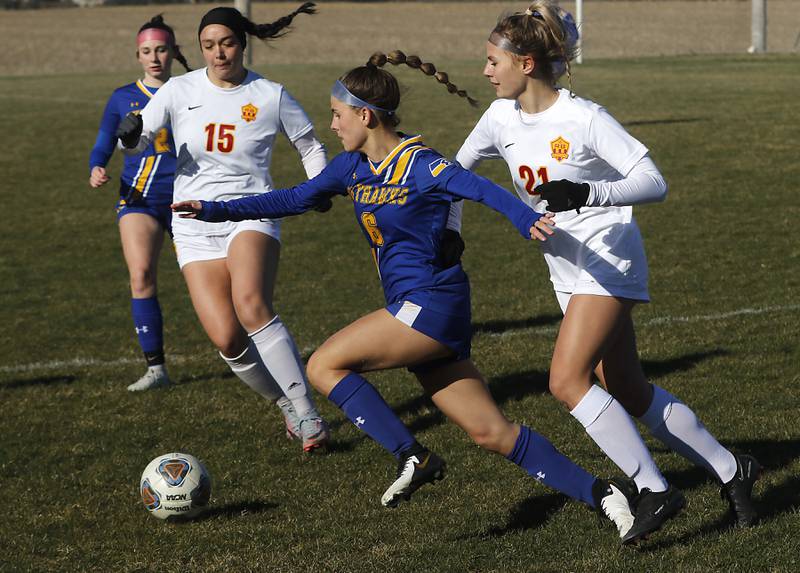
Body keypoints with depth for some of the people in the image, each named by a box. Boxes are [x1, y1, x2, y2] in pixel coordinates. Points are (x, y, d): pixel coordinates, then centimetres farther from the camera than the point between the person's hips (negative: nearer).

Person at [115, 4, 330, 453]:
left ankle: (308, 414, -26)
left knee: (251, 306, -31)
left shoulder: (271, 96, -1)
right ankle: (288, 405, 13)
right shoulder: (181, 91, 2)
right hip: (196, 226, 2)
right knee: (227, 339, -13)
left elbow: (311, 146, 13)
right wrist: (131, 137, -21)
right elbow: (139, 142, 2)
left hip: (251, 215, -2)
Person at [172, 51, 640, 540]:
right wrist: (217, 210, 15)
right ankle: (600, 494, 7)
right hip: (416, 309, 8)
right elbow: (296, 199, 19)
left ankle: (412, 458, -6)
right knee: (492, 432, 5)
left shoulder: (418, 164, -14)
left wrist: (528, 219, -47)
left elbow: (482, 189, -28)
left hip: (432, 303, -8)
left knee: (325, 366, -8)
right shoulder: (354, 166, 10)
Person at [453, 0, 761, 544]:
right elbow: (457, 168, 19)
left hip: (607, 259, -7)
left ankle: (654, 492, -12)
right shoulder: (501, 118, 2)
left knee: (567, 381, -19)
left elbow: (654, 183, -19)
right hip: (567, 269, 8)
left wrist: (587, 193, -33)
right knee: (629, 394, 9)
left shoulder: (585, 119, -18)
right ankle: (730, 469, 23)